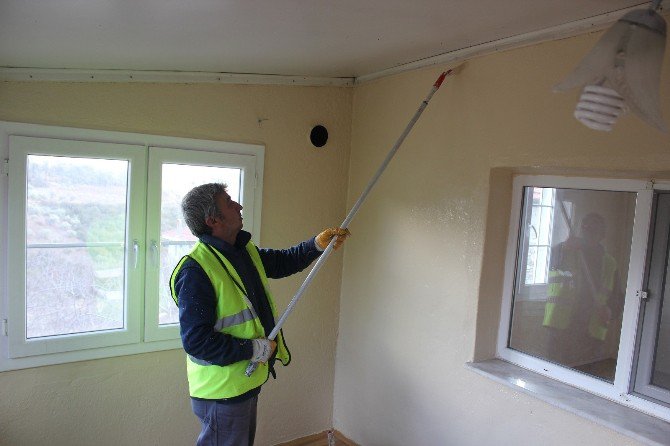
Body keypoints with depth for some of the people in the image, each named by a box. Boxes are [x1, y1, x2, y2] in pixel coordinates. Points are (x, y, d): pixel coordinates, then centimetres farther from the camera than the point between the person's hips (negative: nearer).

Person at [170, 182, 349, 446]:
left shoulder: (245, 252, 3)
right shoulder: (195, 270, -26)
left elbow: (283, 261, 18)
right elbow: (196, 341, -28)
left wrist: (317, 245, 3)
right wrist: (255, 349, -24)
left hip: (248, 381, 9)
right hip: (222, 390, -9)